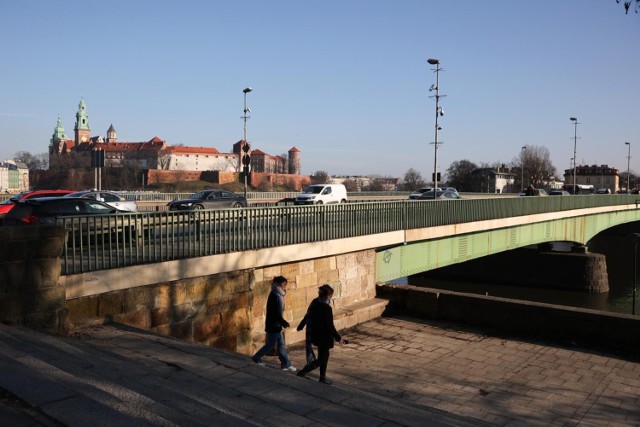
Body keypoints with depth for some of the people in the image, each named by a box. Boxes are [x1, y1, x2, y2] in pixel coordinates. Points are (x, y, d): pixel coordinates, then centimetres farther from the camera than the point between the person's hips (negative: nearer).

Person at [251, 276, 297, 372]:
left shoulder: (278, 294, 7)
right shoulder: (274, 295, -22)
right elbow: (276, 313, -25)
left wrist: (282, 323, 16)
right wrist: (284, 323, -22)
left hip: (277, 324, 9)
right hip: (273, 325, -9)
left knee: (281, 345, 11)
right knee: (271, 344, 5)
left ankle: (286, 365, 16)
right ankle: (256, 358, 22)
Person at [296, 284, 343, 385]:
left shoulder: (314, 303, -1)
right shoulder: (327, 308, -25)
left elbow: (307, 316, 13)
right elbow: (330, 326, -21)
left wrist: (300, 326, 29)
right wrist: (338, 338, -9)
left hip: (314, 334, 9)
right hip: (324, 337, -9)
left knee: (324, 355, 21)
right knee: (322, 358, 5)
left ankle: (323, 377, 30)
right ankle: (303, 372, 0)